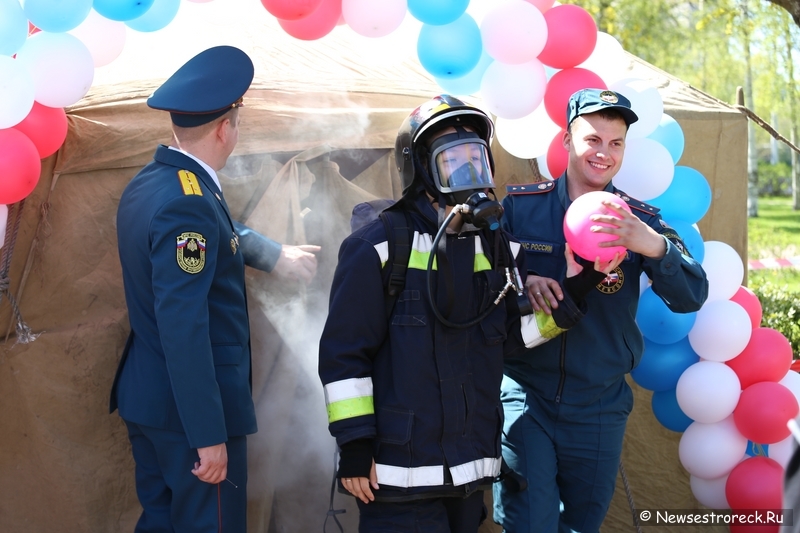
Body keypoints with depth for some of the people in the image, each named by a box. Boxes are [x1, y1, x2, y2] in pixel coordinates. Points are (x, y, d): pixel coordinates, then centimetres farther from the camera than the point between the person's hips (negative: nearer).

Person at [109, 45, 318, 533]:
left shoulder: (148, 183, 6)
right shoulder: (187, 204, -23)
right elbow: (182, 327, -26)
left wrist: (275, 255, 38)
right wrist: (209, 435, -24)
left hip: (148, 400, 9)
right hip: (190, 408, -9)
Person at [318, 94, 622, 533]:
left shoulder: (499, 247, 8)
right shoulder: (381, 246, -10)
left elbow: (511, 334, 6)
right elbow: (343, 354, -10)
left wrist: (572, 293, -5)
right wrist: (353, 446, -13)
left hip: (471, 465, 6)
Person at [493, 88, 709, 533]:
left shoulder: (639, 221, -1)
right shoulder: (519, 207, -4)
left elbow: (691, 297, -12)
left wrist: (653, 246, -31)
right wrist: (521, 281, -20)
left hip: (599, 408, 2)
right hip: (524, 396, -2)